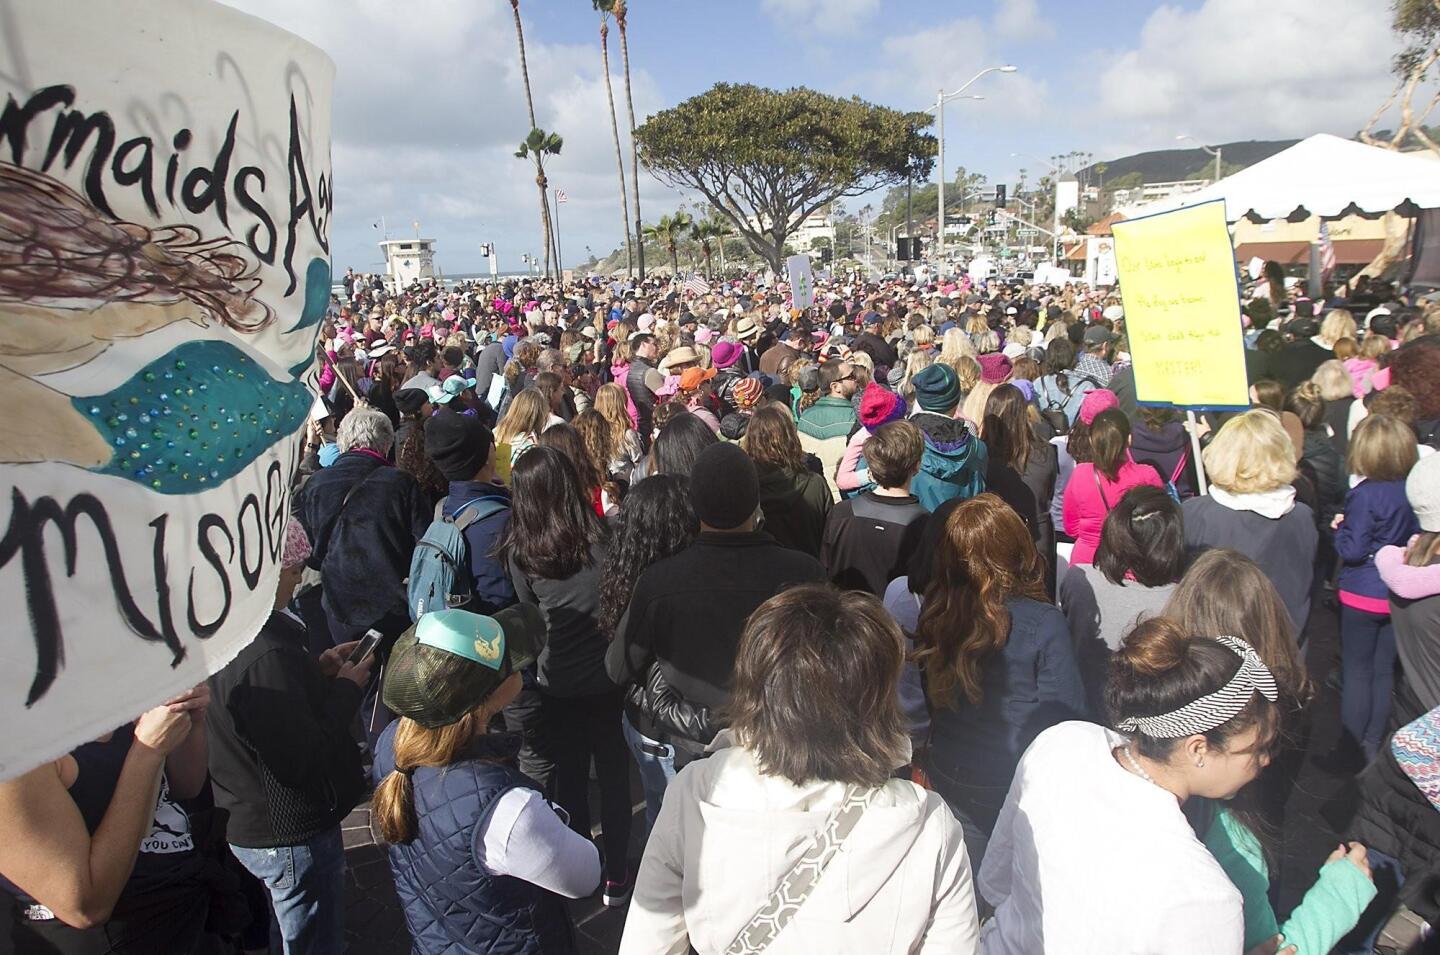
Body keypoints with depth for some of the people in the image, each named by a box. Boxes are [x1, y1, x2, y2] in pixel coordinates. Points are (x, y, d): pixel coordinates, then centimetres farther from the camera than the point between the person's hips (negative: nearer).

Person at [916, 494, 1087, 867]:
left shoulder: (933, 612, -14)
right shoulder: (1043, 625, -24)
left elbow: (923, 698, 0)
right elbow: (1066, 715, -16)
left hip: (947, 781, 3)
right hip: (1015, 791, -3)